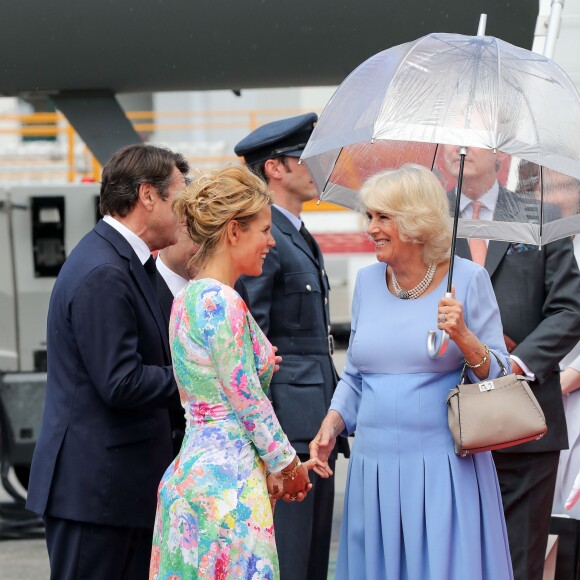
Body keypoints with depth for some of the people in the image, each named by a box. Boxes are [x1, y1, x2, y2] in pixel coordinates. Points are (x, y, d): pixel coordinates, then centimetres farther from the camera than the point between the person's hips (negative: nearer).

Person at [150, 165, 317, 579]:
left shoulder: (190, 296, 12)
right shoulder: (222, 301, -16)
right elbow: (249, 401, -14)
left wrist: (270, 466, 13)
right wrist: (287, 464, 0)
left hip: (192, 465, 9)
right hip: (228, 479, -9)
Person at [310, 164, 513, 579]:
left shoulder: (467, 279, -3)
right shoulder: (368, 280, 9)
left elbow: (500, 377, -3)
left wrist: (463, 337, -20)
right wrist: (331, 427, 2)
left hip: (444, 467, -4)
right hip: (375, 464, 4)